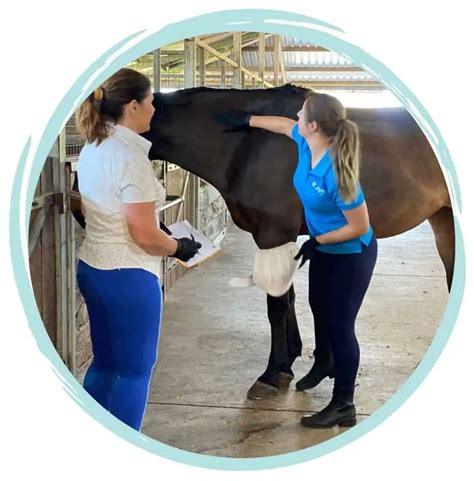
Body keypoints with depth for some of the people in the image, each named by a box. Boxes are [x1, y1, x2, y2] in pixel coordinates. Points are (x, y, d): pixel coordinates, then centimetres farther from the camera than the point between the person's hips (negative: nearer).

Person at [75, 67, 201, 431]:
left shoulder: (92, 149, 6)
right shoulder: (132, 158, -21)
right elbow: (144, 235, -21)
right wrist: (180, 247, -4)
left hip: (92, 268, 9)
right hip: (128, 276, -9)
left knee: (104, 363, 20)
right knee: (135, 370, 5)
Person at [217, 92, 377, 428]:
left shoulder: (336, 173, -37)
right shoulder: (305, 143, -13)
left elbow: (359, 227, -29)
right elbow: (283, 124, 11)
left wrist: (316, 242, -23)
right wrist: (246, 120, 21)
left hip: (351, 255, -9)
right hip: (323, 248, 9)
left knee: (340, 325, -3)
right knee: (319, 307, 27)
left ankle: (344, 406, 11)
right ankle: (324, 363, 54)